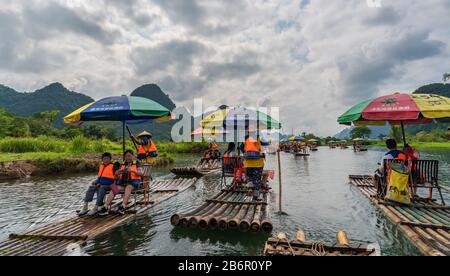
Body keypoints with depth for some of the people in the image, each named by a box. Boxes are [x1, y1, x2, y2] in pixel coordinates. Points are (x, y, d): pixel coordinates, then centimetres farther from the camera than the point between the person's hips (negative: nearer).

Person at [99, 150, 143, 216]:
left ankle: (123, 206, -47)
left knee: (128, 187, -35)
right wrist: (121, 171, -12)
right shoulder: (122, 166, 22)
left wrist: (132, 170, -23)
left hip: (133, 183, -4)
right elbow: (116, 173, 11)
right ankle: (106, 207, -27)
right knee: (114, 188, -22)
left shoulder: (136, 165, 10)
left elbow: (140, 173, -6)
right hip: (123, 182, 4)